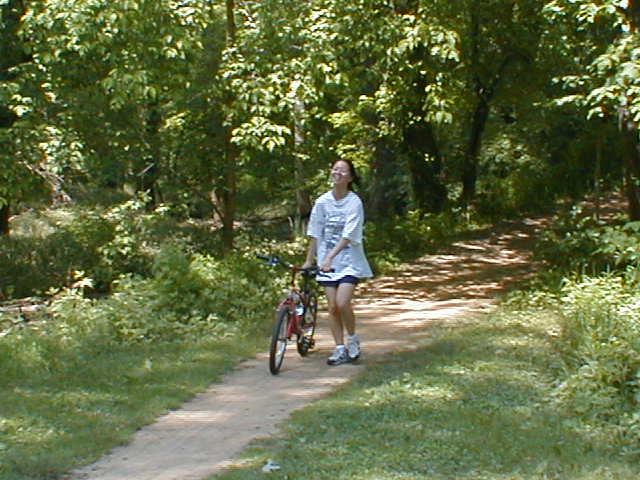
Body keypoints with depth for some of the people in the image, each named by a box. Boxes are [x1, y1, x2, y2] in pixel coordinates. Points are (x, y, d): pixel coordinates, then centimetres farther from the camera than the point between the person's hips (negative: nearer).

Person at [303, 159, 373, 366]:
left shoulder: (354, 202, -10)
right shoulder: (323, 201, 1)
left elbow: (348, 236, -18)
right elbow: (315, 234, 8)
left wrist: (330, 257, -27)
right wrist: (309, 261, 9)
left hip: (350, 260, -4)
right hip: (327, 261, 4)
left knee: (342, 302, -17)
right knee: (333, 306, 1)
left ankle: (353, 338, 9)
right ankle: (340, 349, 12)